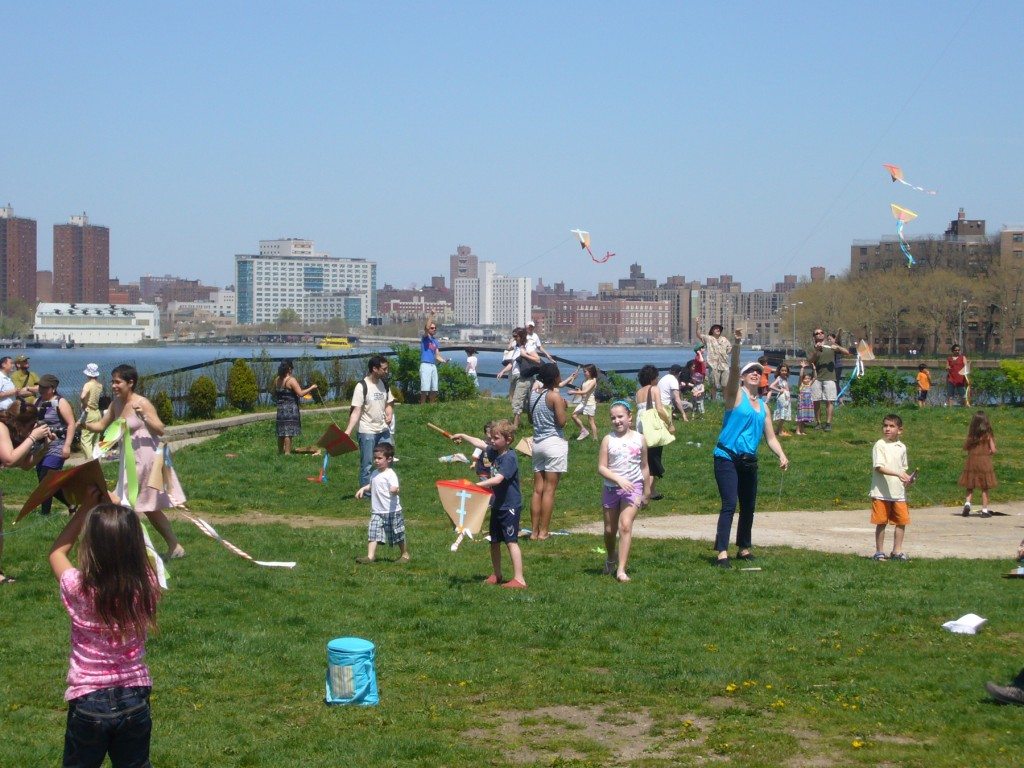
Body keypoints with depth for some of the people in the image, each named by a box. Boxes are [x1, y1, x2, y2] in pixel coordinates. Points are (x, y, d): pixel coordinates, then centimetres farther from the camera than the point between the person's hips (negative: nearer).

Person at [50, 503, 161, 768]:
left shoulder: (78, 589, -21)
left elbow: (57, 552, 1)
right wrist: (120, 510, 7)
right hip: (135, 699, 2)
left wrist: (84, 509, 2)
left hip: (87, 703, -2)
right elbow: (140, 553, 7)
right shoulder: (146, 587, -17)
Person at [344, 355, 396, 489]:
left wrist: (389, 415, -5)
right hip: (367, 432, -6)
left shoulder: (384, 384, 6)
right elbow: (356, 411, -17)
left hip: (383, 430, 6)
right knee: (367, 465, 2)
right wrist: (348, 430, -27)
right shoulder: (362, 387, -15)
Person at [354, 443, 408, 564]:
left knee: (397, 536, 8)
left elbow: (395, 488, -28)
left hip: (392, 511, -6)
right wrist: (363, 489, 13)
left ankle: (405, 554, 26)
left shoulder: (390, 474, -15)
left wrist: (394, 490, -50)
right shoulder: (375, 474, 10)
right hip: (376, 511, 6)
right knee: (373, 534, -8)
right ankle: (370, 556, -12)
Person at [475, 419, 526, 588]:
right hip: (497, 505, 9)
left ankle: (519, 579, -10)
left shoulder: (509, 458, -20)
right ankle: (496, 574, 30)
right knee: (494, 542, 16)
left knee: (511, 541, -11)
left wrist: (477, 485, -35)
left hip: (510, 506, -9)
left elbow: (498, 479, -31)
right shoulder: (495, 453, 6)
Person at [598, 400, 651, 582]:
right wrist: (618, 478, -20)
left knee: (625, 526, -17)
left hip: (633, 488, -1)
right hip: (611, 488, 1)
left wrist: (646, 492, 13)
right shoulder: (608, 439, -2)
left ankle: (621, 570, -17)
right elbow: (601, 468, -5)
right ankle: (611, 559, 41)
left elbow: (644, 467, 11)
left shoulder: (639, 439, 1)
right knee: (610, 530, 12)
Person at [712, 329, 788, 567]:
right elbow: (733, 369, -19)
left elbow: (771, 437, 14)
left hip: (749, 461, 7)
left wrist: (782, 456, -2)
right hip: (727, 458, -7)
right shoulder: (735, 395, -1)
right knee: (729, 505, -16)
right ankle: (722, 553, -19)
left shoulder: (763, 406, 15)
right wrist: (736, 346, -34)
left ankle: (744, 548, 30)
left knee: (748, 506, 14)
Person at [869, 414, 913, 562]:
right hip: (881, 492, -5)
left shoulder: (902, 447, 11)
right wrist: (898, 474, -26)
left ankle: (897, 551, 17)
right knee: (881, 523, 1)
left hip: (899, 492, 5)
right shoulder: (880, 445, -7)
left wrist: (907, 478, 0)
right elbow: (879, 467, -17)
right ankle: (879, 552, 11)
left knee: (902, 521, 5)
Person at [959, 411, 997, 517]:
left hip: (972, 461, 2)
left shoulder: (971, 434, -2)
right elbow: (993, 450, -8)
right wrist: (987, 453, 12)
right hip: (984, 461, -2)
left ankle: (967, 503, -9)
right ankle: (985, 510, 8)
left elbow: (965, 447, 3)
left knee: (970, 486, 12)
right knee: (985, 488, 7)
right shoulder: (988, 434, -8)